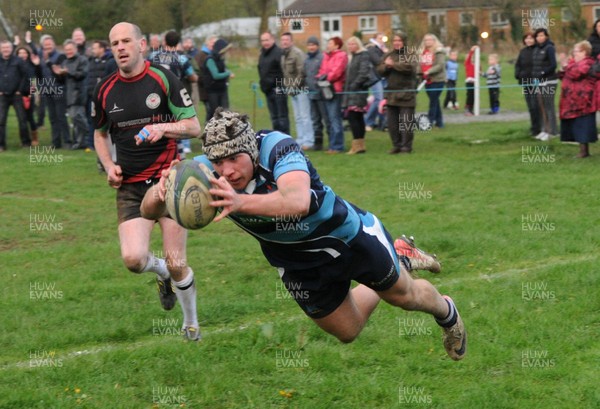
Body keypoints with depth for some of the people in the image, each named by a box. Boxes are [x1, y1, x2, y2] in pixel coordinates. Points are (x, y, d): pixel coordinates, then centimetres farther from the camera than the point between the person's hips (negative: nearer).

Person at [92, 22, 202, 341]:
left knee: (176, 265, -5)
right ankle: (161, 271, 21)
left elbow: (194, 127, -3)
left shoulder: (163, 78, -5)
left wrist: (163, 128, -22)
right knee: (133, 259, -16)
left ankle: (191, 323, 22)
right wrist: (109, 166, 4)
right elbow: (100, 133, 21)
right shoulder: (105, 90, 5)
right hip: (130, 186, 3)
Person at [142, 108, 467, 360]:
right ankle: (400, 259, 47)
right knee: (347, 331, 21)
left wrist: (241, 202, -73)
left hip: (348, 234, -4)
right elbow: (149, 208, -31)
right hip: (300, 265, 5)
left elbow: (298, 201, -56)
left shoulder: (277, 147, -36)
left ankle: (446, 312, 52)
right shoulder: (206, 169, -25)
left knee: (404, 296, 14)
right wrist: (160, 193, -56)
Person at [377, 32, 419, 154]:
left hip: (406, 93, -5)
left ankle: (406, 146, 2)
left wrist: (393, 64, -14)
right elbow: (379, 70, 9)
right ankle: (396, 145, 17)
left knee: (406, 122, -5)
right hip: (392, 93, 5)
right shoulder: (388, 55, 14)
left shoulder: (410, 55, -2)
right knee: (392, 122, 7)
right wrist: (386, 66, -12)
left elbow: (410, 67, -20)